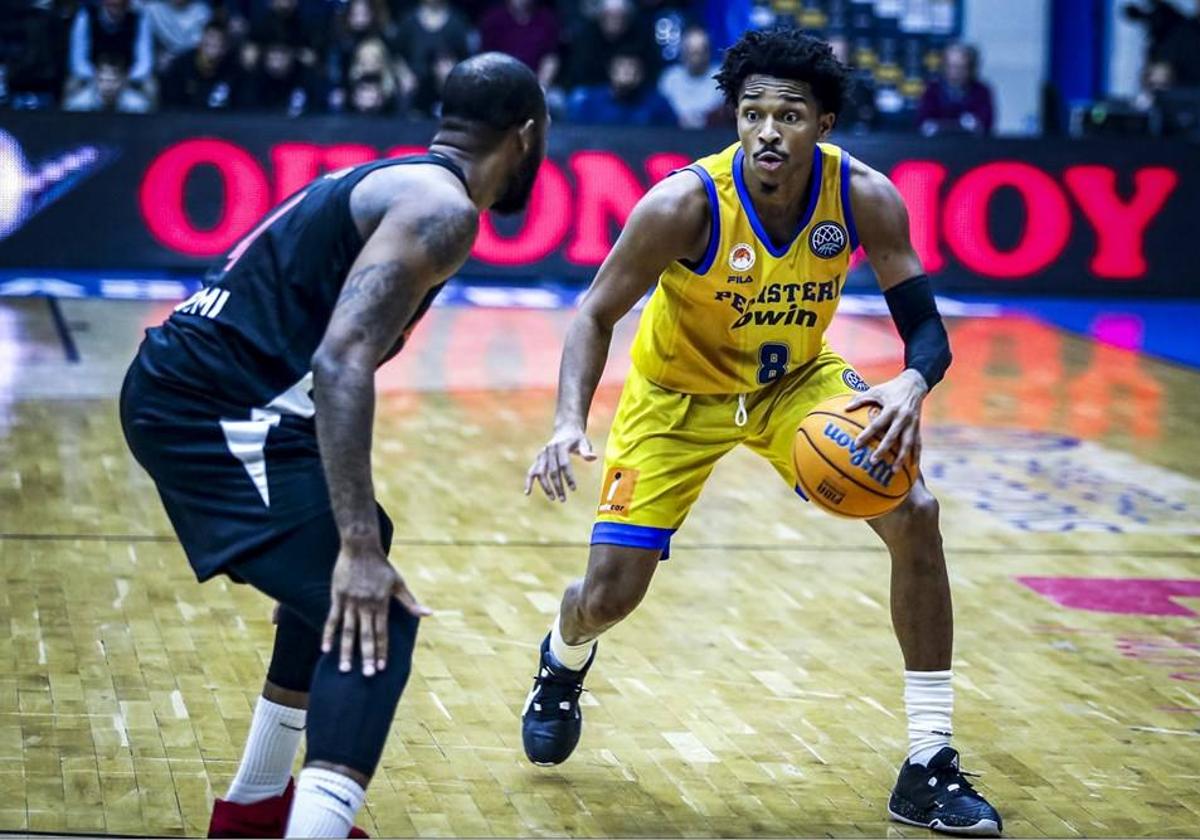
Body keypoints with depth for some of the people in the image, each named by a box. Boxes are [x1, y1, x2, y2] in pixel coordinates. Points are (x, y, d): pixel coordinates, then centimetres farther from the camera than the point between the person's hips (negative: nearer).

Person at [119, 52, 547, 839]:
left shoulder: (388, 181, 20)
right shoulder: (443, 207, -10)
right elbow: (341, 361, -23)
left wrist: (353, 532, 36)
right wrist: (359, 545, -27)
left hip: (183, 387, 10)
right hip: (218, 408, -10)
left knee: (337, 587, 27)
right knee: (377, 617, -14)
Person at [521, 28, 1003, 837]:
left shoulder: (865, 197, -24)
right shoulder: (685, 204, -31)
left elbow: (927, 328, -19)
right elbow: (597, 316, -21)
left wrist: (911, 386, -43)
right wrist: (571, 422, -39)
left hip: (797, 379, 2)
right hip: (680, 392, -2)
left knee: (915, 515, -17)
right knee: (608, 596, -5)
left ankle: (929, 766, -6)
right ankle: (563, 661, 38)